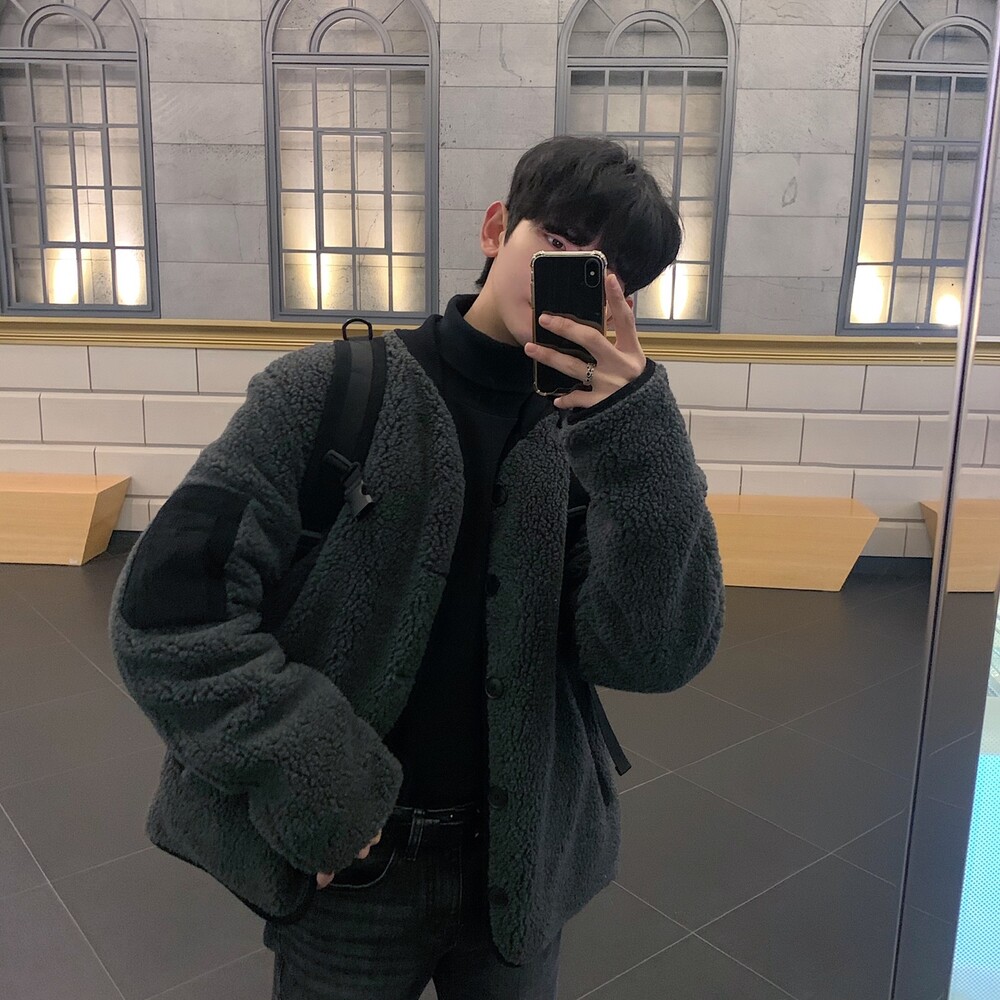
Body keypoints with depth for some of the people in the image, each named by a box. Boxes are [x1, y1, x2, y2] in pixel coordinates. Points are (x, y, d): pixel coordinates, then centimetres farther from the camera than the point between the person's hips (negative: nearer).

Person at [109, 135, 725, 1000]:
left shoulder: (599, 436, -4)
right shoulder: (330, 393, -11)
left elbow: (658, 656, -15)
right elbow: (167, 608, -15)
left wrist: (632, 424, -24)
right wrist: (312, 794, -16)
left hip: (520, 868, 3)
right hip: (346, 866, -2)